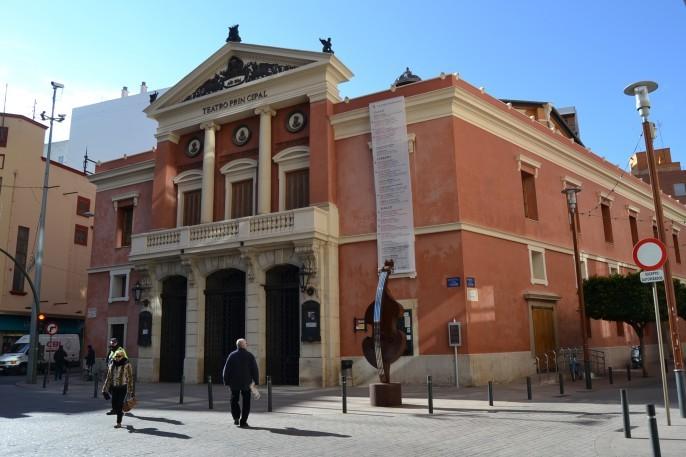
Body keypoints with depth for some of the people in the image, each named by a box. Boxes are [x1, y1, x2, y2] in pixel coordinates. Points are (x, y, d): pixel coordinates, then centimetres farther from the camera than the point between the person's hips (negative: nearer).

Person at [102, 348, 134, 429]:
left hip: (123, 387, -4)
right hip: (114, 387, 5)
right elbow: (109, 377, 13)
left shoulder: (127, 365, -7)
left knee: (119, 405, -5)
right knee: (114, 406, 4)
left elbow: (130, 378, -6)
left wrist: (131, 391, -9)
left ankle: (119, 423, 6)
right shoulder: (112, 365, 6)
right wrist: (105, 389, 10)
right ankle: (121, 413, 35)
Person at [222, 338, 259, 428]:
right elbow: (255, 370, -4)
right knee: (246, 402, 8)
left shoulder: (232, 355, -2)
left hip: (234, 383, 1)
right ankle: (243, 422, 4)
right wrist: (256, 382, 1)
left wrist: (226, 382, 5)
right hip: (246, 383, 0)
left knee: (234, 400, 17)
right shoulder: (250, 356, -3)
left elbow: (226, 370, -1)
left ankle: (236, 417, 2)